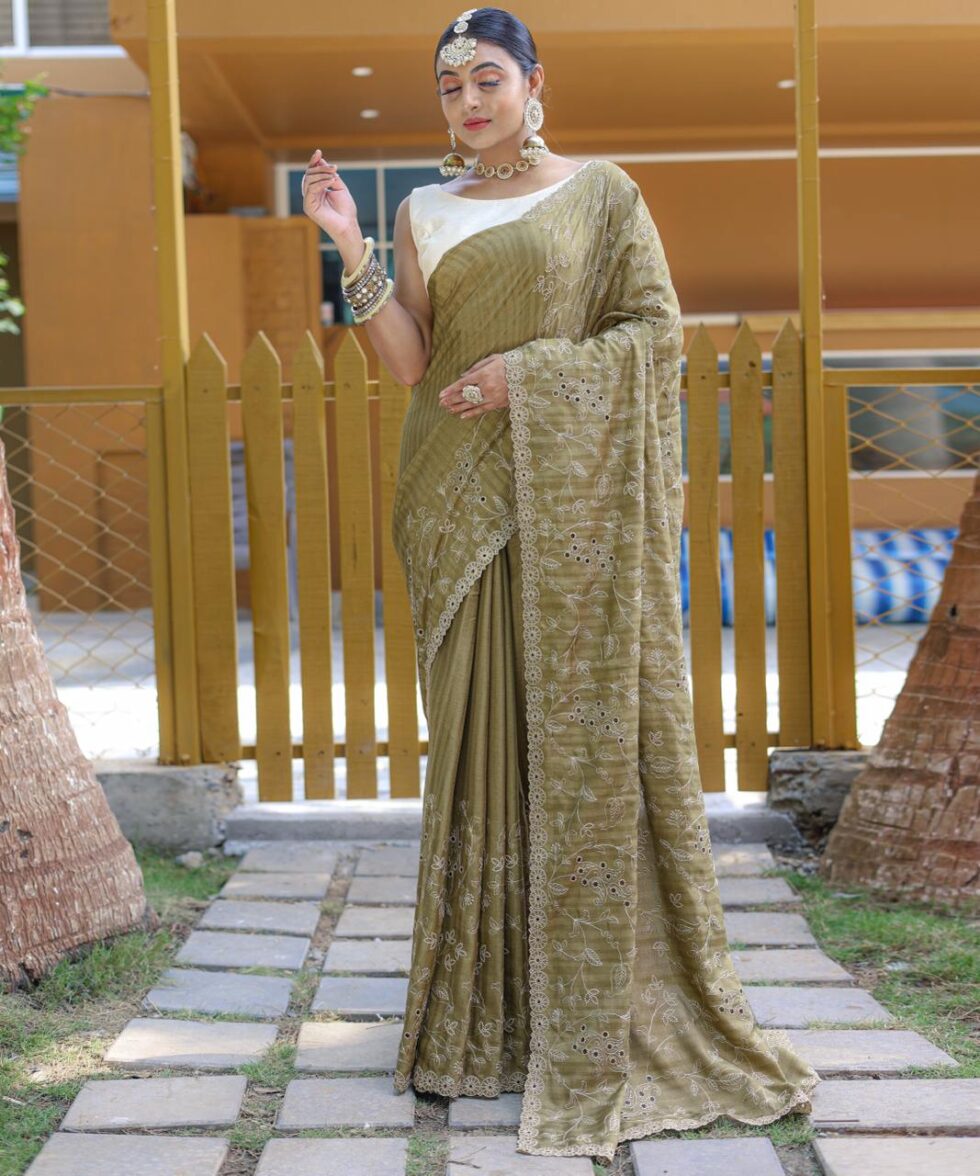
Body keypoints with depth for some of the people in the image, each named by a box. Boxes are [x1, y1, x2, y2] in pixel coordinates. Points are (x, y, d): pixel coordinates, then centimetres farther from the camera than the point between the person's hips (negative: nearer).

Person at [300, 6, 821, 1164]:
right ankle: (494, 1004, 10)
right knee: (482, 731, 3)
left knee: (589, 722, -2)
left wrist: (530, 374, -13)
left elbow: (656, 329, -3)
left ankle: (606, 1006, 7)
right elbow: (411, 361, 4)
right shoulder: (425, 212, 13)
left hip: (573, 492, -3)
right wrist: (351, 249, -7)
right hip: (465, 496, 3)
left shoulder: (599, 191, 4)